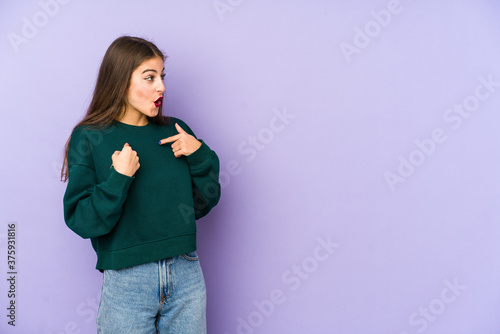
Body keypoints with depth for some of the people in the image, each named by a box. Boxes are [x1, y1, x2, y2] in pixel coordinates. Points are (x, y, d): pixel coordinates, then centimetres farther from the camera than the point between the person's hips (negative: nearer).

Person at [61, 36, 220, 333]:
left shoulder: (175, 131, 4)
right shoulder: (89, 138, -5)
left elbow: (202, 205, 5)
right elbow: (81, 221, -10)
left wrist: (200, 155, -8)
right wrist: (119, 178, -22)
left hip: (186, 274, 3)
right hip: (127, 281, -3)